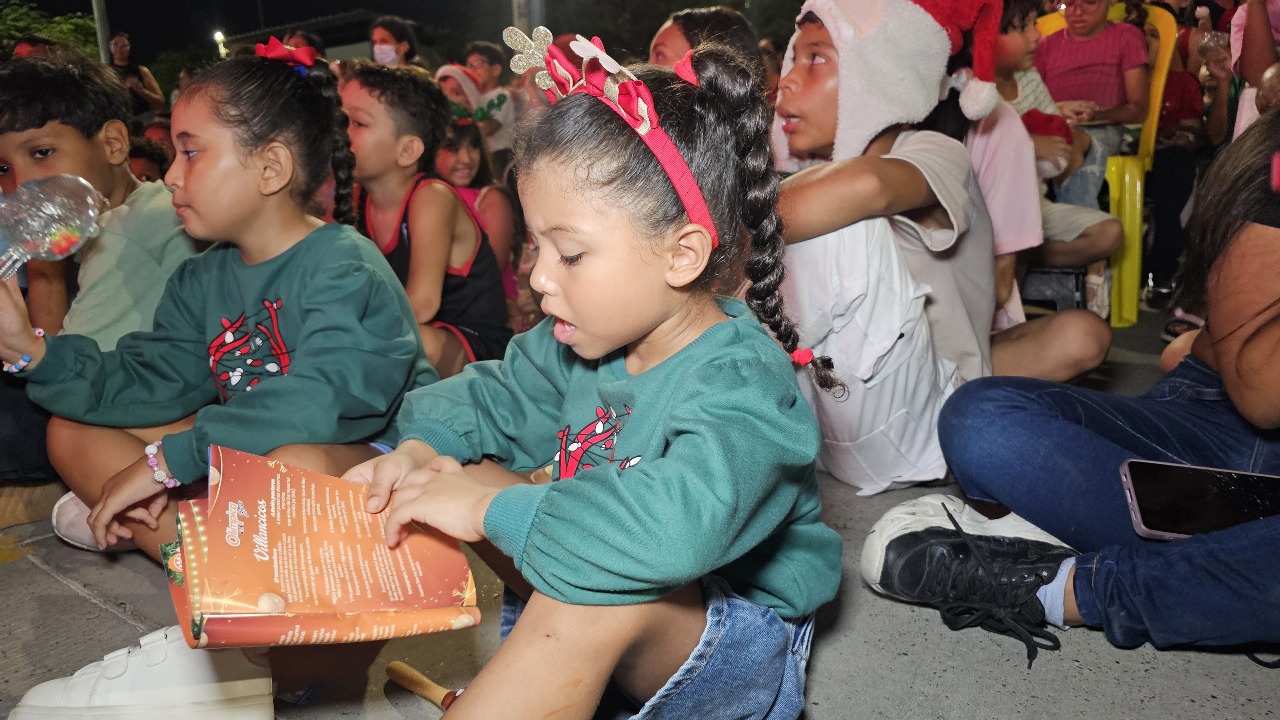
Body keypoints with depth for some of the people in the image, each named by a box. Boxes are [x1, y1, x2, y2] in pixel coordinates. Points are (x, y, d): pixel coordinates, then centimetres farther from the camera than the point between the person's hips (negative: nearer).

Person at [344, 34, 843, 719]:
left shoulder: (741, 385, -29)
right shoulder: (587, 340, -2)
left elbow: (679, 526, -48)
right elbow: (498, 394, 16)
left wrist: (495, 510, -38)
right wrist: (423, 446, -6)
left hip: (737, 642, -8)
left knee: (599, 595, -40)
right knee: (460, 471, -2)